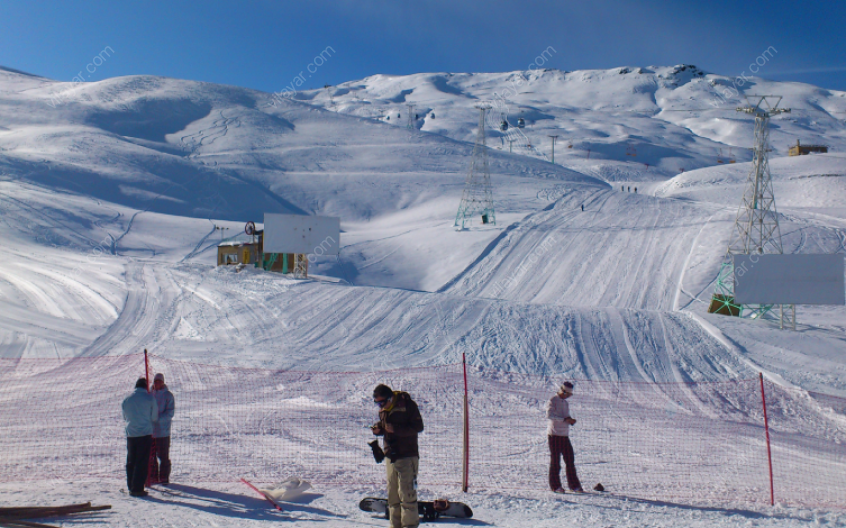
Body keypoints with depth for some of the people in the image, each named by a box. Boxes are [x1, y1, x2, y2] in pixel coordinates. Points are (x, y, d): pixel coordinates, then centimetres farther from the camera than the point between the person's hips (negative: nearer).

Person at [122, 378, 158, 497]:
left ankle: (131, 487, 18)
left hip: (130, 434, 4)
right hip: (145, 434, -4)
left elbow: (125, 417, 15)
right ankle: (137, 489, -4)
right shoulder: (150, 398, -5)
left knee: (130, 461, 14)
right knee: (142, 462, -1)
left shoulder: (126, 399, 5)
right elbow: (154, 417, 0)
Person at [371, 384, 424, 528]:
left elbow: (418, 427, -14)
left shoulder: (407, 404, -12)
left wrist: (396, 429, -23)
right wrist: (378, 428, -2)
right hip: (390, 457, 7)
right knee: (392, 494, 12)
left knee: (407, 494, -6)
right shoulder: (383, 408, 8)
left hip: (407, 456, -7)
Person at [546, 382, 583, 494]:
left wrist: (571, 420, 1)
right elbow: (549, 415, -21)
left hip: (565, 435, 7)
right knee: (555, 460, -1)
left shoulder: (566, 403, 19)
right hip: (554, 434, -7)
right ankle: (555, 485, 7)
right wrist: (564, 419, -27)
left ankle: (573, 485, 13)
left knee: (570, 460, 5)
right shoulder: (552, 401, -6)